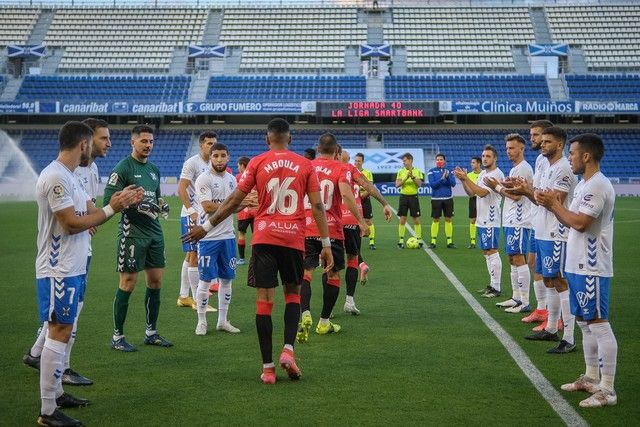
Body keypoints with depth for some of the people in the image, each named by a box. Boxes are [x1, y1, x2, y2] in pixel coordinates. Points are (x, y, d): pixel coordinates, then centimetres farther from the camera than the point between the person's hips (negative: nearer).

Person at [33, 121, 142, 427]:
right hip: (58, 271, -10)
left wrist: (122, 201, 5)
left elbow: (90, 212, 16)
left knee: (62, 331, 17)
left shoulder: (69, 176, 14)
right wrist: (111, 209, -15)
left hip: (72, 268, 10)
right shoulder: (55, 177, -18)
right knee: (59, 333, -7)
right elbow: (72, 223, -20)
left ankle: (56, 393, 28)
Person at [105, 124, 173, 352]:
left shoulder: (154, 169, 15)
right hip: (132, 232, -7)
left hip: (154, 232, 8)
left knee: (156, 281, 10)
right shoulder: (122, 168, -8)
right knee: (128, 284, -3)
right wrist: (136, 205, -21)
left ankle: (151, 332, 22)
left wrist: (161, 205, 6)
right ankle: (117, 336, 8)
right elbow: (109, 200, -14)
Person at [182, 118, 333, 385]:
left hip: (264, 238, -1)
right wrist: (326, 245, 2)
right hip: (294, 239, 1)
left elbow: (234, 201, 1)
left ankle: (268, 367, 3)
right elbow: (317, 206, -2)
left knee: (264, 300, 3)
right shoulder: (305, 165, 4)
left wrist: (207, 227, 10)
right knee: (293, 294, 18)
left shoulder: (257, 163, 1)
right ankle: (288, 350, -1)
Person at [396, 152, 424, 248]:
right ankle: (401, 241, 5)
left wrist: (413, 177, -20)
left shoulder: (417, 171, 1)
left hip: (413, 196, -1)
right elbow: (397, 185, -4)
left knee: (416, 219, 0)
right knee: (402, 219, 1)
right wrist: (406, 178, -16)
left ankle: (419, 240, 7)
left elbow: (419, 184, -7)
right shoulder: (400, 172, 5)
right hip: (403, 196, 1)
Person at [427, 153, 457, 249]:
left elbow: (453, 184, -4)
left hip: (448, 198, 2)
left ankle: (449, 241, 10)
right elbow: (432, 184, -11)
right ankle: (433, 241, 7)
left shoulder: (449, 171, 6)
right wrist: (442, 179, -22)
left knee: (448, 219, 4)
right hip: (436, 199, -2)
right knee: (435, 220, 1)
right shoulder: (431, 171, 0)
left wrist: (447, 177, -21)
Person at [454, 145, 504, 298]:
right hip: (482, 220, 9)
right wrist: (462, 180, -1)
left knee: (492, 252, -7)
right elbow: (471, 192, 15)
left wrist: (466, 178, -23)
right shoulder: (483, 173, 15)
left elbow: (482, 192, -23)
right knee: (486, 252, 13)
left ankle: (496, 288, -3)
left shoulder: (497, 175, -14)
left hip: (491, 221, -9)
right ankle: (492, 284, 21)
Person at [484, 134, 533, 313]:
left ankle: (525, 302, -10)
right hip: (510, 221, 11)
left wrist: (497, 187, -7)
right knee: (512, 259, 14)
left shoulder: (523, 168, -13)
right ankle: (516, 298, 21)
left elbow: (516, 195, -18)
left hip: (518, 222, -11)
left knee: (518, 259, -11)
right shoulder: (515, 169, 19)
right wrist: (498, 187, 10)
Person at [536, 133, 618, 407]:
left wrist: (555, 204, -10)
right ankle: (591, 379, 28)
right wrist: (551, 205, 4)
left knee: (598, 324, -7)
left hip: (591, 269, -10)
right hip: (579, 266, 11)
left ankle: (607, 390, -3)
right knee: (585, 322, 17)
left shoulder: (598, 185, -17)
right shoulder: (584, 185, 15)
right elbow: (571, 221, 17)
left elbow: (579, 223, -23)